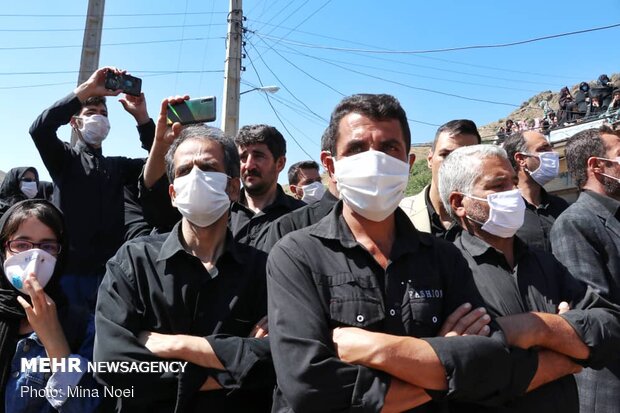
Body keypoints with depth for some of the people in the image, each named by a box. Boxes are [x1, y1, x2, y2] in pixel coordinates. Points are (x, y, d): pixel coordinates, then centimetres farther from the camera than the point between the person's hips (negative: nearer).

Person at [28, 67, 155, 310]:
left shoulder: (118, 165, 16)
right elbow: (40, 129, -12)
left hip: (109, 271, 3)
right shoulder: (64, 159, 8)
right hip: (69, 269, -2)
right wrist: (88, 88, -17)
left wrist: (142, 117, -8)